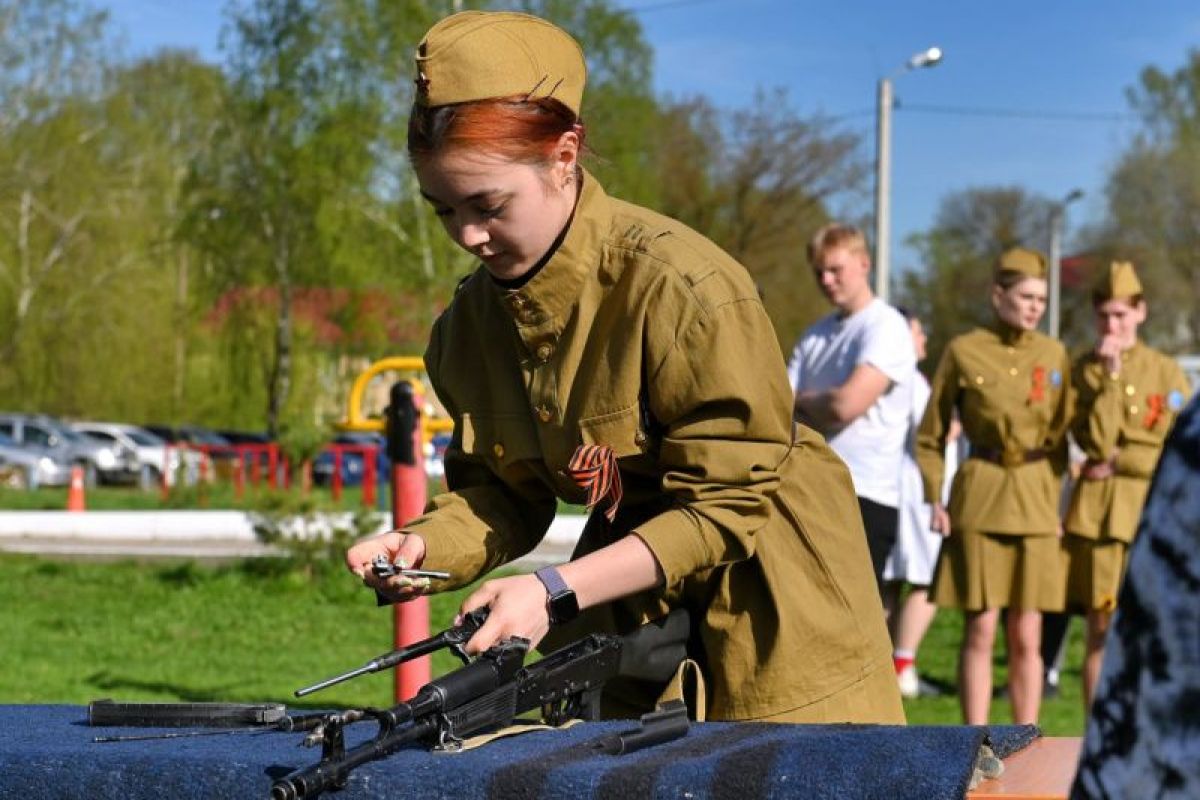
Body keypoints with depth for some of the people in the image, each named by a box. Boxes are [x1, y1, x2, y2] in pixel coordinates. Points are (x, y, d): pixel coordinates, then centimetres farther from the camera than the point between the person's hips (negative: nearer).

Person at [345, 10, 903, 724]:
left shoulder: (684, 287, -25)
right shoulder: (473, 318, -4)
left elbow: (727, 504, -23)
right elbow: (500, 492, 4)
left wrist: (557, 590, -29)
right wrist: (425, 547, -18)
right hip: (630, 600, 5)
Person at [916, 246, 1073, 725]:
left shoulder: (1054, 355, 8)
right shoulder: (962, 351, -1)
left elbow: (1060, 435, 15)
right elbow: (930, 435, 4)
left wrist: (1054, 498, 7)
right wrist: (933, 500, -4)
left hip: (1035, 503, 3)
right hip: (979, 501, -2)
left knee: (1026, 637, 4)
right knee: (980, 631, -2)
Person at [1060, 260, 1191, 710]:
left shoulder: (1167, 372, 6)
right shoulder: (1084, 369, 5)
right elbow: (1095, 441, -10)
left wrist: (1118, 462, -7)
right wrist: (1111, 375, -12)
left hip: (1153, 509, 0)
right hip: (1097, 512, 0)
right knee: (1101, 630, -1)